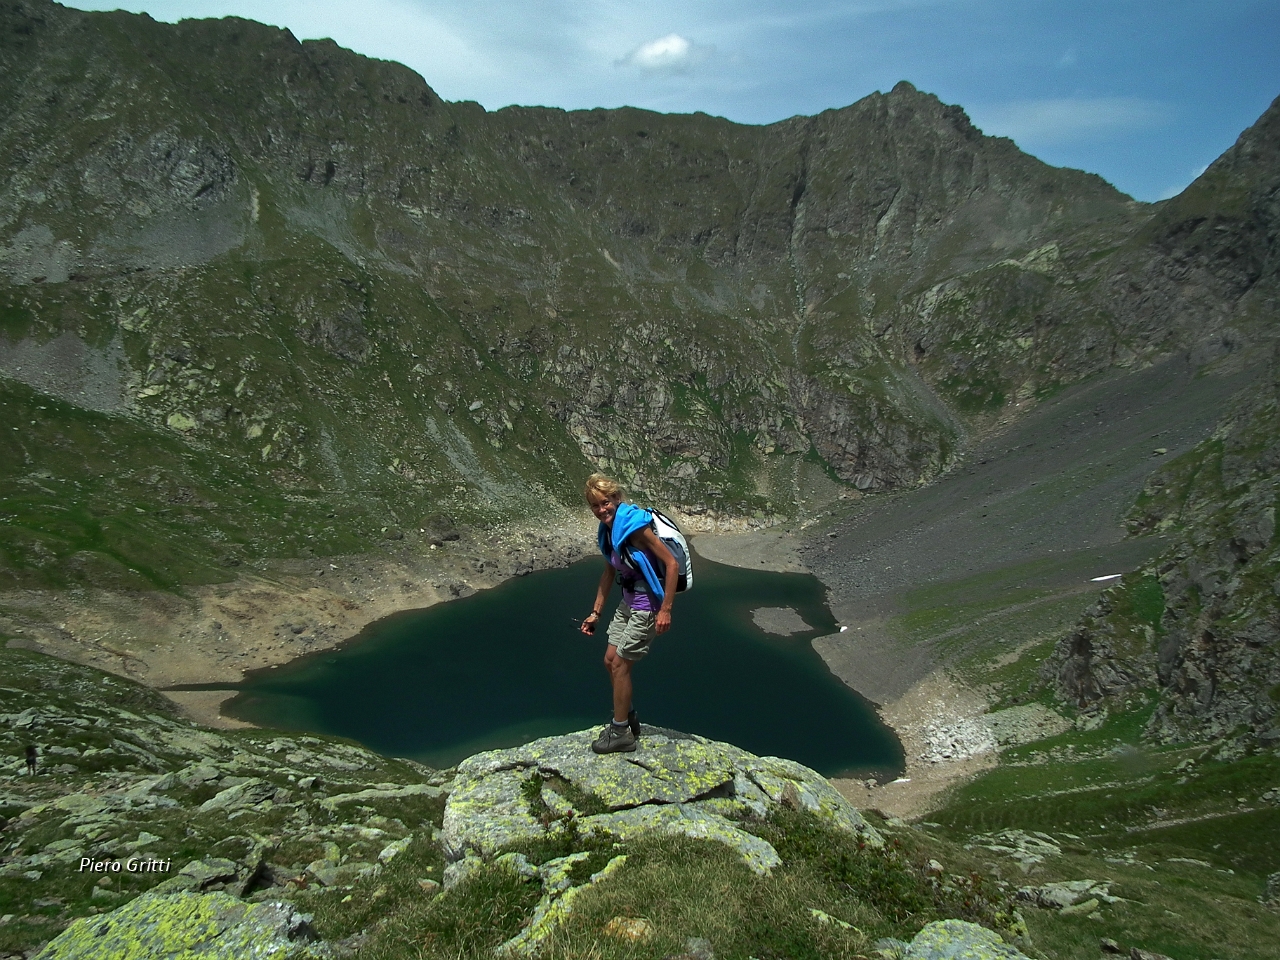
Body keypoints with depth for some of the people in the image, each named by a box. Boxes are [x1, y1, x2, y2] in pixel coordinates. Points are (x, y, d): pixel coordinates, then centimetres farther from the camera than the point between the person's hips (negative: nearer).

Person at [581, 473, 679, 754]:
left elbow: (672, 564, -23)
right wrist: (596, 612, 18)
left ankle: (621, 734, 16)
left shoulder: (634, 526, -23)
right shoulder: (607, 531, 5)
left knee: (620, 665, 0)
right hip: (628, 602, 9)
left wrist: (665, 610, -24)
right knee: (610, 660, 15)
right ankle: (628, 719, 34)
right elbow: (609, 573, 16)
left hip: (647, 606, -9)